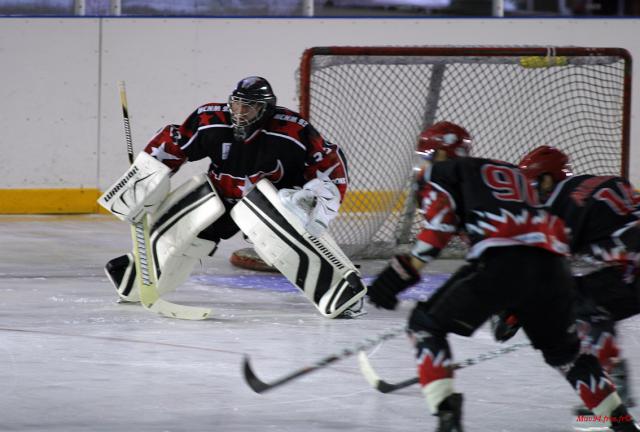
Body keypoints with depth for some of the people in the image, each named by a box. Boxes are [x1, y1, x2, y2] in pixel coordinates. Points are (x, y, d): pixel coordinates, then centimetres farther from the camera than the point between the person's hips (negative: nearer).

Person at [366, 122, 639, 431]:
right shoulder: (513, 173, 38)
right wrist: (513, 308, 42)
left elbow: (440, 220, -1)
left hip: (501, 261, -6)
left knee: (426, 325, 8)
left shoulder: (438, 172, 20)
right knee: (562, 348, 29)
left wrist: (406, 269, -4)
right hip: (551, 265, 6)